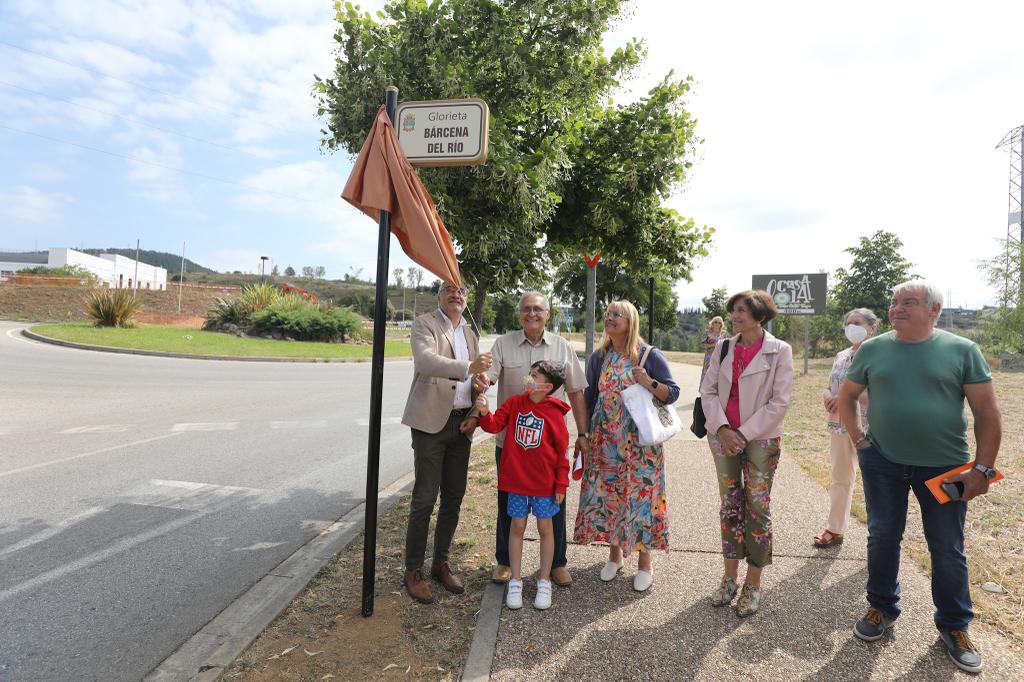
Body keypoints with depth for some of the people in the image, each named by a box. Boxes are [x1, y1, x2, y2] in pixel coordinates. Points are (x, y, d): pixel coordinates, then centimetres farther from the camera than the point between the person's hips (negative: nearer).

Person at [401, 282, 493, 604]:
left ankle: (441, 564, 25)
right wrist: (469, 367, -35)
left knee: (453, 497, 11)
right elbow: (426, 361, -23)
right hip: (431, 421, -6)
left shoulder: (469, 333, 16)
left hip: (461, 423, 6)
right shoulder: (424, 324, -4)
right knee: (425, 498, -3)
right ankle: (413, 570, 12)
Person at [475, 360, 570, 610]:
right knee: (517, 527, 11)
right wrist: (484, 413, -31)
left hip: (545, 483, -2)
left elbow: (562, 450, -6)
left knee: (545, 528, 11)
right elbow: (495, 425, -9)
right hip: (516, 480, 2)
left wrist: (561, 484, -5)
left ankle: (544, 582, 27)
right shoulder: (514, 403, -3)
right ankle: (515, 582, 25)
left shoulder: (553, 413, -11)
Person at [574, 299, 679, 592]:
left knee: (640, 494, 1)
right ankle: (615, 553, 29)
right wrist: (586, 433, 11)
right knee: (607, 493, 9)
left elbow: (673, 393, -4)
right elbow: (590, 397, 13)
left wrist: (649, 384, -22)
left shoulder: (650, 356, -6)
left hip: (640, 441, -3)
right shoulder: (598, 357, 5)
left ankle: (644, 562, 19)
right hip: (605, 441, 4)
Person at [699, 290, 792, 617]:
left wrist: (744, 433, -13)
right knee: (730, 505, 11)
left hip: (761, 438, -3)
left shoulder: (779, 351, -6)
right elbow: (708, 390, 3)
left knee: (757, 509, 4)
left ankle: (753, 585, 18)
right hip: (723, 436, 4)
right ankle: (730, 578, 24)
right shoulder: (724, 348, 5)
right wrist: (722, 428, -10)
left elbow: (779, 402, -10)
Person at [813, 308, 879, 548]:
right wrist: (828, 397, -7)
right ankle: (834, 530, 26)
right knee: (840, 478, 15)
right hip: (839, 427, 7)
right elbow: (829, 389, 15)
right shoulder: (841, 356, 12)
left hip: (867, 428, -6)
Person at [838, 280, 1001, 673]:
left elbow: (987, 412, -4)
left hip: (943, 466, -1)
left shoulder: (962, 350, -5)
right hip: (882, 462, 2)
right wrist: (858, 439, 2)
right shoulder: (872, 350, 0)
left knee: (948, 549, 11)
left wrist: (983, 468, -8)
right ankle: (882, 608, 33)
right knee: (882, 537, 13)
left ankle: (954, 625, 32)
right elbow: (846, 397, 11)